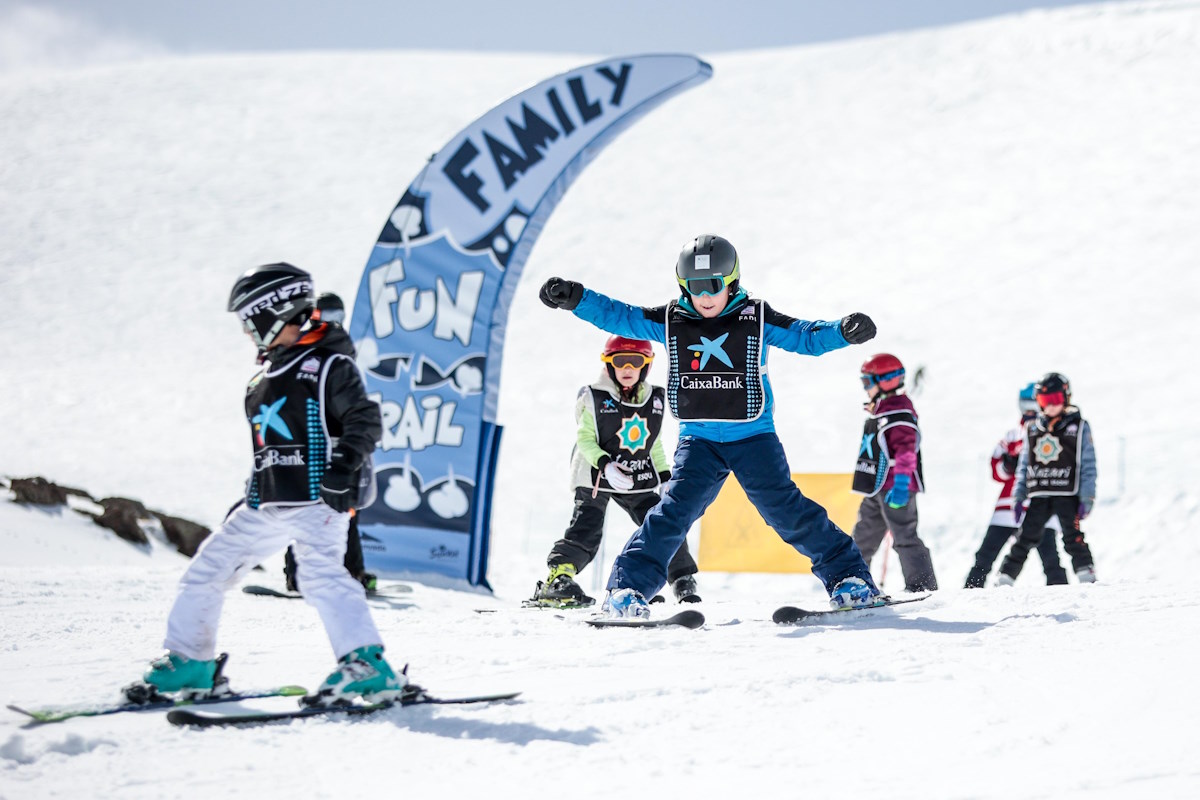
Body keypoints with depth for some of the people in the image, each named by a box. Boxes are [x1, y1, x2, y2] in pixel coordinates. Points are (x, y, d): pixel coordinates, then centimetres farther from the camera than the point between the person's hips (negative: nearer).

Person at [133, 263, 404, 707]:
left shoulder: (328, 365, -4)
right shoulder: (266, 374, 21)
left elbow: (366, 421, -12)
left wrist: (343, 466, -25)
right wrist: (251, 496, 26)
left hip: (317, 500, -9)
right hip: (268, 505, 9)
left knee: (318, 572, -29)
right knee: (207, 569, 9)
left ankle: (366, 665, -33)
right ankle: (188, 662, 21)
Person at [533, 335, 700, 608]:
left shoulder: (656, 400, 6)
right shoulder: (594, 399, -9)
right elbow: (584, 439, -11)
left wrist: (665, 475, 14)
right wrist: (605, 464, -26)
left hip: (639, 480, 4)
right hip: (596, 477, -4)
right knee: (586, 529, -15)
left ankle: (683, 582, 11)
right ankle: (556, 580, -15)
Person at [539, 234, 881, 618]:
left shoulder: (756, 319, -2)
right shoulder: (670, 321, 3)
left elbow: (805, 337, -3)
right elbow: (618, 316, 4)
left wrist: (843, 331, -21)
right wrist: (574, 298, -8)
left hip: (754, 438, -1)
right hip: (698, 439, 2)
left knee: (785, 508, -8)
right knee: (676, 509, -12)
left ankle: (848, 575, 2)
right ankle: (628, 586, -11)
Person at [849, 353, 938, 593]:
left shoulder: (900, 413, -15)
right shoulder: (878, 411, 17)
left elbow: (906, 450, -23)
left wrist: (900, 484, -29)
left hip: (895, 489, -11)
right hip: (877, 488, 11)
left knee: (904, 537, -11)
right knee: (863, 537, 16)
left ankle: (923, 587, -9)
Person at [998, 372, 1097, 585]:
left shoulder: (1079, 426, 4)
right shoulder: (1032, 429, 15)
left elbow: (1088, 465, 1)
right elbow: (1023, 465, 17)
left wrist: (1087, 498, -7)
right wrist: (1018, 497, 10)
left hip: (1067, 495, -3)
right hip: (1038, 495, 3)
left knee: (1073, 538, -14)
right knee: (1025, 539, 1)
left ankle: (1087, 579, -12)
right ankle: (1004, 579, 3)